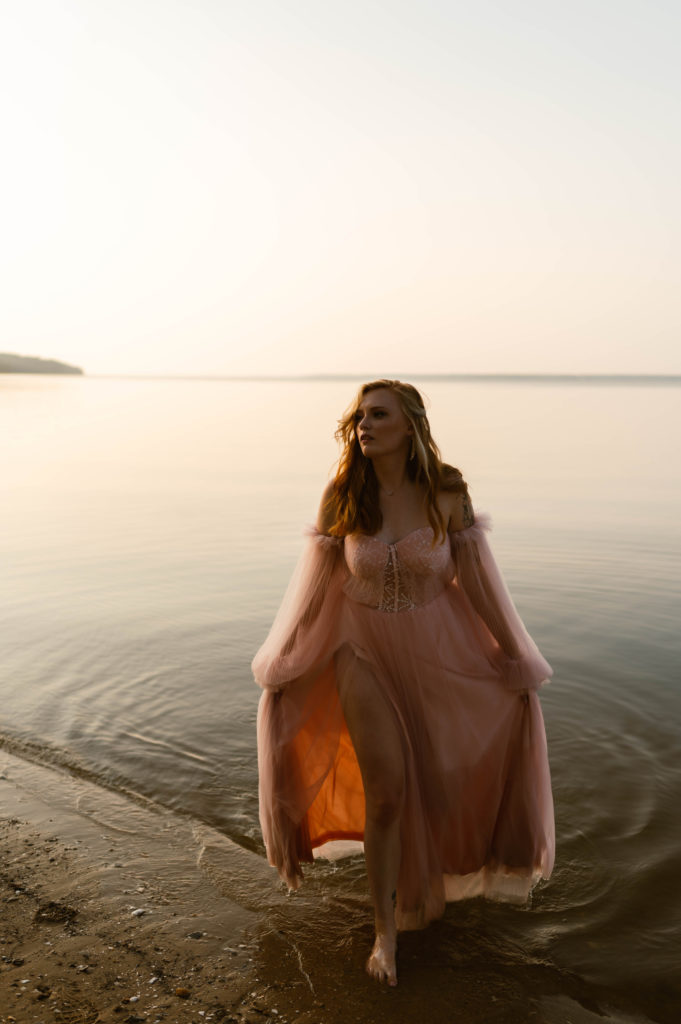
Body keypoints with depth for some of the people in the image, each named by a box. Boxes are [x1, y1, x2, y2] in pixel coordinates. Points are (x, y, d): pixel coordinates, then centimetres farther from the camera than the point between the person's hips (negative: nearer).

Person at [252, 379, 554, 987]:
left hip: (436, 652, 1)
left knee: (436, 779, 18)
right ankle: (386, 930, 23)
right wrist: (282, 663, 3)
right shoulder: (342, 497, -11)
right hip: (364, 652, 0)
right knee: (384, 791, 1)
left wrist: (515, 659, 0)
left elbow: (478, 581, -6)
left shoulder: (447, 496, -14)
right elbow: (315, 584, -2)